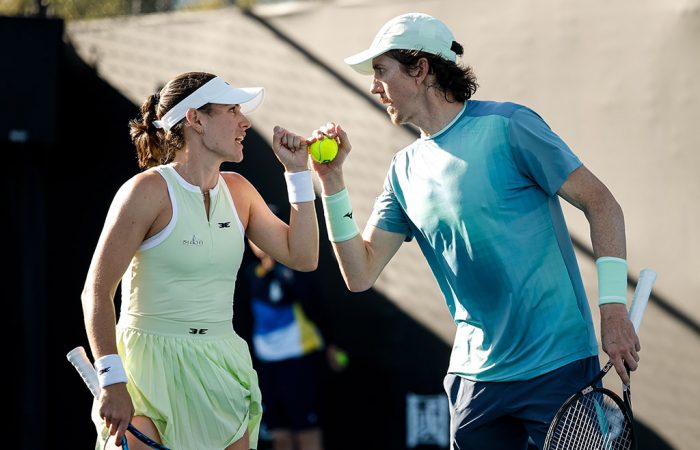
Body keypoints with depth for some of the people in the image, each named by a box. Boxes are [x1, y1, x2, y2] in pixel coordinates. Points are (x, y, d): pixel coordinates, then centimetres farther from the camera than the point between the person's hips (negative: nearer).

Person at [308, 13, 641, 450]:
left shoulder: (506, 126, -8)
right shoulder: (407, 168, 10)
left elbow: (601, 203, -7)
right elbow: (361, 274, 9)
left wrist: (613, 307, -15)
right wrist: (332, 181, -1)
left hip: (556, 365, -6)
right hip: (475, 376, 6)